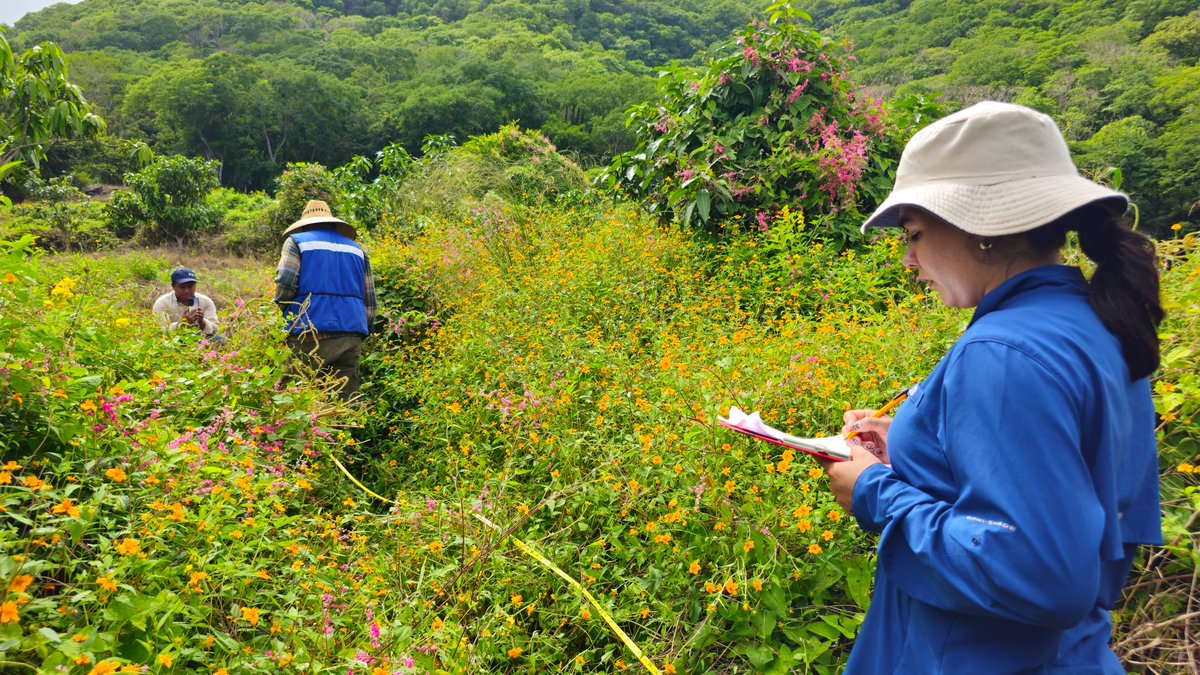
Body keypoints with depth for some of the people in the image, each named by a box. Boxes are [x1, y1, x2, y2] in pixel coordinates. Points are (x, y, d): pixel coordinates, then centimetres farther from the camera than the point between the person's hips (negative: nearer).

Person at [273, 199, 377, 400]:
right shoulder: (357, 250, 21)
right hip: (351, 339, 4)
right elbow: (370, 303, 16)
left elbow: (284, 285, -7)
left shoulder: (296, 241, 8)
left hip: (309, 334, -4)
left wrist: (283, 311, 12)